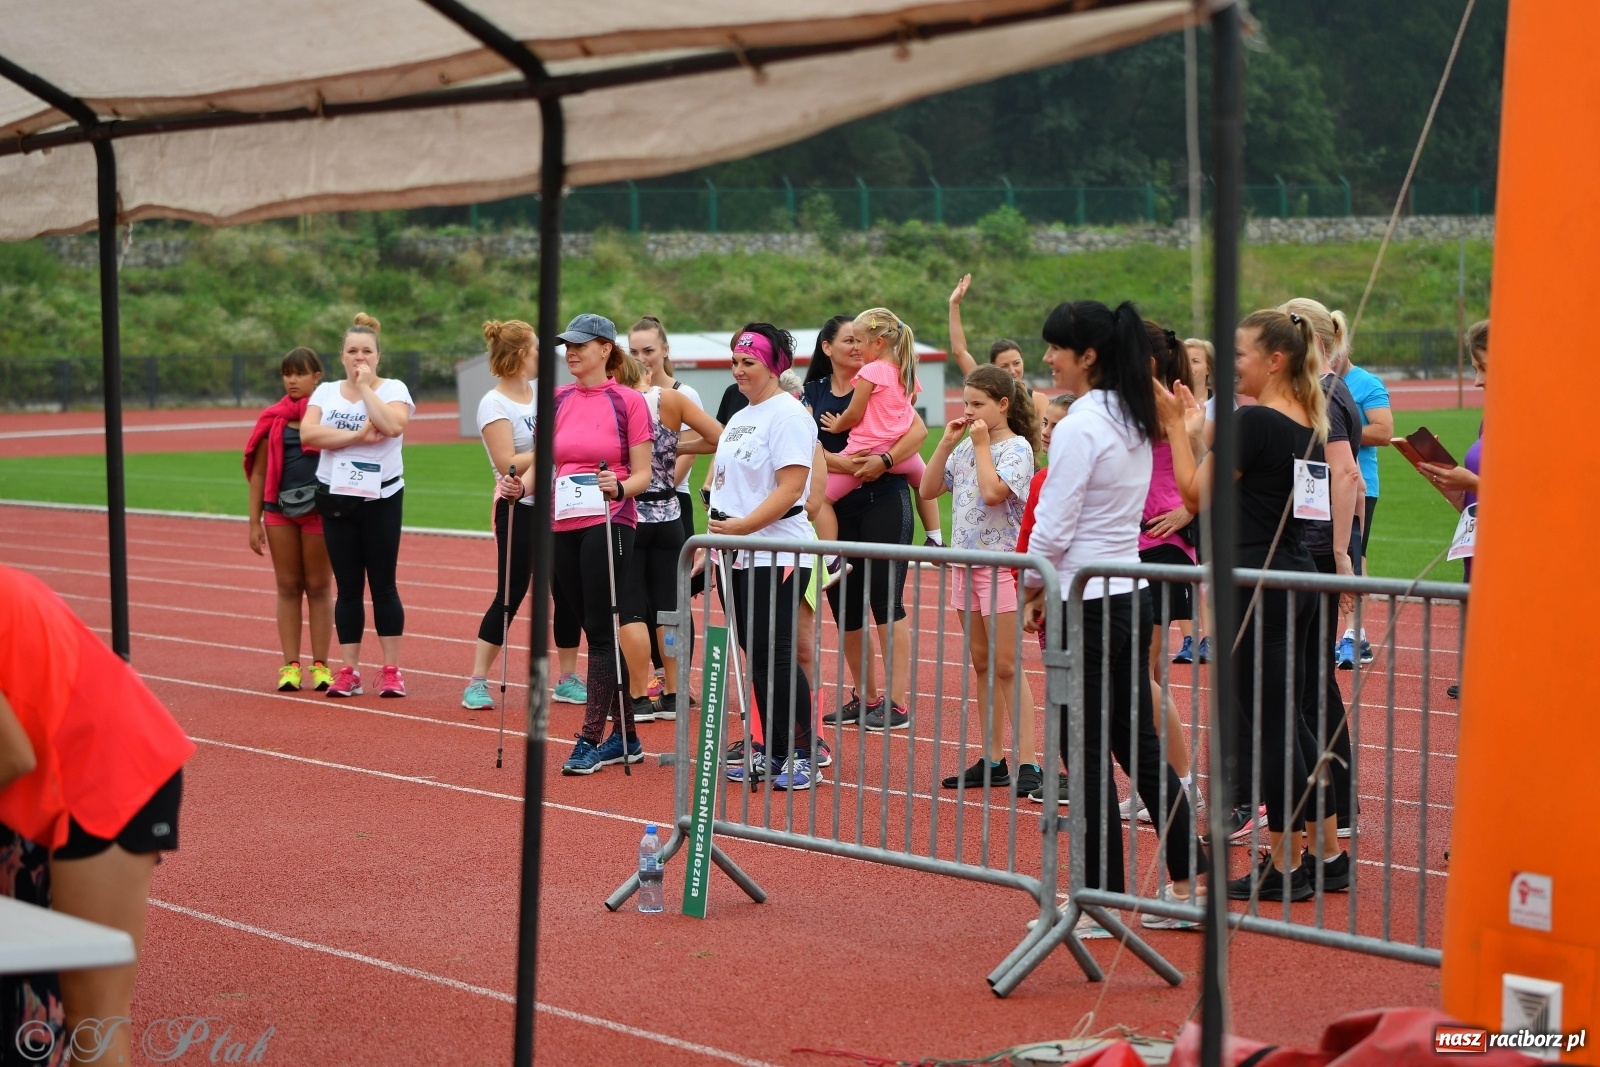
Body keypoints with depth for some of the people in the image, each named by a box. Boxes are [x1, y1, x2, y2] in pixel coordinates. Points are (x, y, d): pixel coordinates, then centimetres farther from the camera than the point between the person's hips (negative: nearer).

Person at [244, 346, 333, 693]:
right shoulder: (272, 420, 6)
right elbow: (258, 472, 9)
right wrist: (254, 522, 5)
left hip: (319, 509, -2)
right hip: (279, 510, 2)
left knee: (319, 587, 4)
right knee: (288, 588, 5)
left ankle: (320, 665, 9)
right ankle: (290, 665, 8)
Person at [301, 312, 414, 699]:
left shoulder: (393, 389, 0)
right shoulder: (326, 392, 8)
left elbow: (393, 425, -21)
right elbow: (308, 433, -9)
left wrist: (365, 387, -13)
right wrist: (357, 435, -16)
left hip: (381, 498, -2)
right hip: (336, 499, 3)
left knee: (383, 584, -1)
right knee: (348, 587, 5)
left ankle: (391, 671, 3)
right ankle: (348, 671, 8)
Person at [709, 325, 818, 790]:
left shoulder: (788, 415, -10)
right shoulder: (738, 419, 18)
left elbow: (789, 489, -19)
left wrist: (742, 525, -22)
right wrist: (713, 535, 12)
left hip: (776, 555, -9)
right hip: (736, 558, 9)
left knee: (774, 654, -10)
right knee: (755, 656, 10)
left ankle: (802, 756, -2)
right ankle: (771, 754, 16)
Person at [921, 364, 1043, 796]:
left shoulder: (1016, 447, -9)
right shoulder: (965, 447, 11)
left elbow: (992, 492, -24)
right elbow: (929, 490, 9)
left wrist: (981, 444, -13)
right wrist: (947, 444, 1)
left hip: (1002, 563, -7)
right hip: (966, 563, 7)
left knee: (1006, 666, -8)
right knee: (982, 665, 10)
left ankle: (1027, 763, -7)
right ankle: (993, 760, 15)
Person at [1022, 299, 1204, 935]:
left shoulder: (1081, 427, -16)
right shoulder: (1134, 422, 11)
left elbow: (1053, 526, -17)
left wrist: (1032, 592, -1)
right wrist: (1052, 585, 16)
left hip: (1088, 603, -9)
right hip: (1132, 595, 9)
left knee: (1086, 753, -1)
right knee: (1140, 745, 14)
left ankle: (1100, 902, 5)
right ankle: (1189, 884, 16)